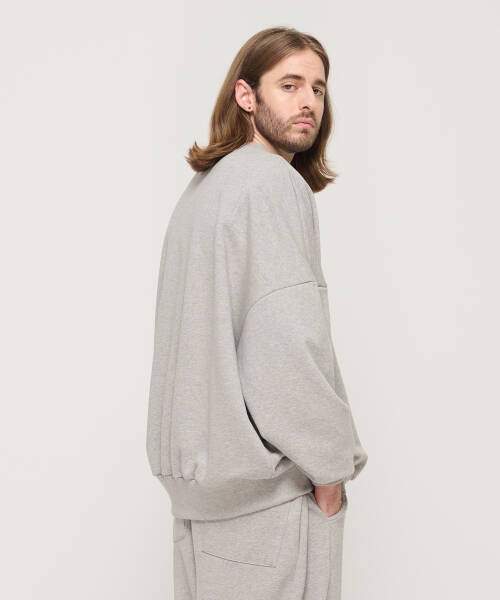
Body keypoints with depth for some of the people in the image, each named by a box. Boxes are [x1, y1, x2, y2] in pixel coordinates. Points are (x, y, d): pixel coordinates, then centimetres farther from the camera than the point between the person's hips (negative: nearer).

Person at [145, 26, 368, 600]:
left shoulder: (203, 186, 16)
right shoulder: (274, 184, -14)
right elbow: (288, 341, -23)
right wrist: (330, 465, -12)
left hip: (202, 468, 9)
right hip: (267, 481, -9)